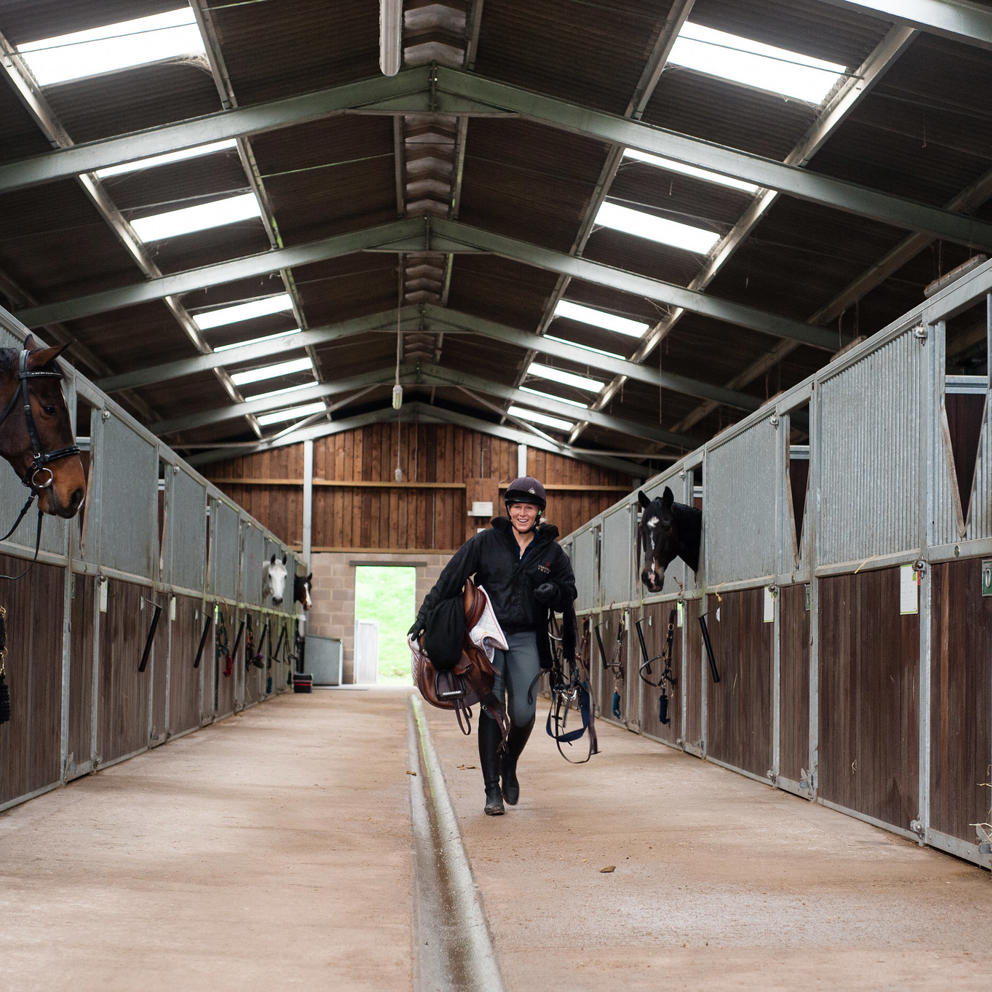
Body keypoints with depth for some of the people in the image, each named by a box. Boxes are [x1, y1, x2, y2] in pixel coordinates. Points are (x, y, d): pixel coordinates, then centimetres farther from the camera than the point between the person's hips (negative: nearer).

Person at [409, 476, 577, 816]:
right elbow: (449, 580, 2)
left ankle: (509, 764, 22)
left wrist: (555, 591, -10)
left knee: (523, 713, -10)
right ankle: (492, 791, 1)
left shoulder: (551, 552, 6)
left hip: (526, 640, 1)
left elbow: (569, 592, 14)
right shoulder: (486, 542, 2)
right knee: (492, 709, -6)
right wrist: (425, 617, -3)